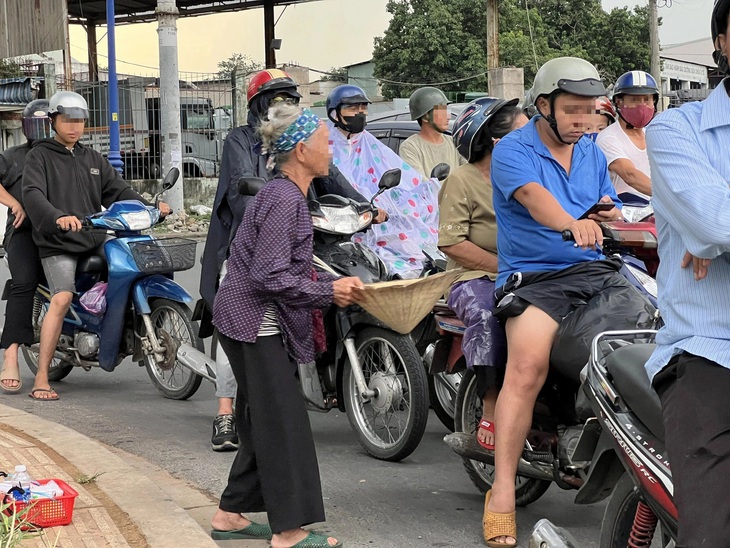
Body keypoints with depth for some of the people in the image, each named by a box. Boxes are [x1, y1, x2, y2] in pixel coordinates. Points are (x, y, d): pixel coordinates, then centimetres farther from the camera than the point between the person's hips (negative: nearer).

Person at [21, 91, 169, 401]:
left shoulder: (93, 160, 23)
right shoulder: (39, 156, 5)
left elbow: (119, 191, 15)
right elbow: (33, 194, -12)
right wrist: (58, 217, -32)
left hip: (95, 240, 6)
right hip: (57, 245, -6)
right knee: (62, 298, -24)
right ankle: (41, 380, -23)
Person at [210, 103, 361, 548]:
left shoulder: (288, 195, 13)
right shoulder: (284, 199, -19)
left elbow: (293, 269, 18)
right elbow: (270, 276, -24)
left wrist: (335, 283, 5)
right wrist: (329, 294, -16)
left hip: (252, 322, 10)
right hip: (255, 322, -10)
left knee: (263, 423, 16)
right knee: (283, 422, -6)